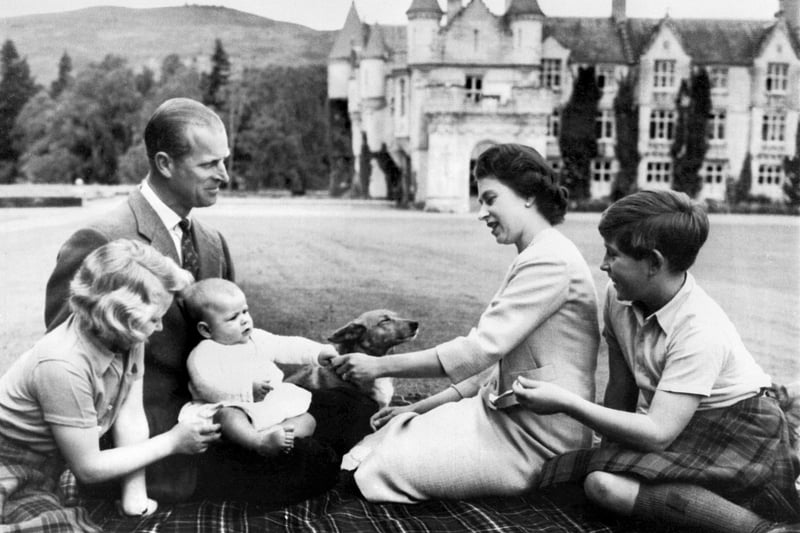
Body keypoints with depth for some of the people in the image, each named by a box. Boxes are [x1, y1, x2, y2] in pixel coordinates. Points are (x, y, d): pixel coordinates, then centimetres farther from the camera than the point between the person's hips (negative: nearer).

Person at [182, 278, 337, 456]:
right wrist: (248, 391, -29)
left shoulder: (257, 338, 17)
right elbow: (208, 388, -19)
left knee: (308, 420, -9)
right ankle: (260, 441, -62)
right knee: (227, 416, -39)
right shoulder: (203, 354, -5)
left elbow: (289, 347, 17)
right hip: (234, 409, -7)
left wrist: (318, 352, 1)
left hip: (274, 406, 7)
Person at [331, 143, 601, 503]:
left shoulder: (549, 261, -17)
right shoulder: (538, 257, 17)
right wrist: (423, 406, 10)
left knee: (378, 471, -13)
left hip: (534, 441, -10)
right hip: (507, 414, 10)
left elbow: (479, 349, -23)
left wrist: (380, 365, -17)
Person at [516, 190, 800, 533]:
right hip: (675, 429, 8)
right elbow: (620, 387, 4)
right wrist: (608, 451, 0)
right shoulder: (618, 298, -4)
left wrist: (566, 403, -29)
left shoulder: (700, 331, -26)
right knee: (600, 481, -20)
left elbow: (657, 434, -29)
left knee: (605, 482, -27)